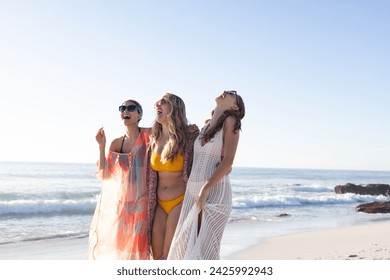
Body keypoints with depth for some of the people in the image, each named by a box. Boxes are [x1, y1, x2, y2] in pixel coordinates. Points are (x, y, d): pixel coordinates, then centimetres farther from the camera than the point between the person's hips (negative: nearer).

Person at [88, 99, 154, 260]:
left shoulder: (148, 136, -3)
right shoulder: (116, 143, 7)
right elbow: (105, 174, 1)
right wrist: (101, 145, -5)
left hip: (140, 203, -3)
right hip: (117, 203, 4)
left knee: (136, 249, -1)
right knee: (113, 247, 6)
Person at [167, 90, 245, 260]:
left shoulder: (231, 121, -2)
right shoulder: (206, 126, 18)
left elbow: (228, 161, -12)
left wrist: (205, 190, -18)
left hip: (215, 191, -7)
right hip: (192, 191, 7)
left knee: (204, 248, -9)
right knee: (184, 246, 4)